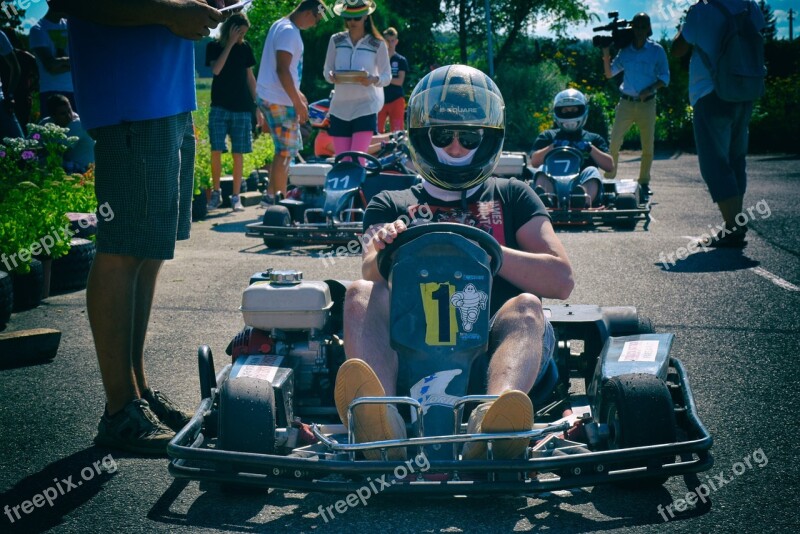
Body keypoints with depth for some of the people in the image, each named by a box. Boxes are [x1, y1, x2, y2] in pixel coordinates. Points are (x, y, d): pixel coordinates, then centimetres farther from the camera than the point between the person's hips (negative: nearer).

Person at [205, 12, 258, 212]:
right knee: (216, 150, -8)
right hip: (220, 107, -1)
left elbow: (250, 77, 13)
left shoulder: (245, 48, 8)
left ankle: (236, 197, 6)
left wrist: (257, 105, 9)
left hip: (242, 107, 2)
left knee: (238, 154, 0)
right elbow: (216, 69, -15)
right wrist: (230, 44, -13)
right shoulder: (214, 47, 2)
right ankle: (216, 192, 7)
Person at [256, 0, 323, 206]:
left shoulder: (281, 26, 16)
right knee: (285, 152, -4)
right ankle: (277, 200, 2)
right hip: (279, 101, -10)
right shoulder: (289, 32, -16)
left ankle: (271, 196, 20)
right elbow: (282, 69, -22)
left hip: (271, 97, 10)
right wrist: (298, 102, -20)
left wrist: (297, 94, 24)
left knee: (288, 149, 16)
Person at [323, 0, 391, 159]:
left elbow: (387, 76, 3)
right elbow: (327, 70, 10)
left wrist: (373, 80, -19)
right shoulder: (336, 40, 6)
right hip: (340, 107, 3)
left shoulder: (378, 44, 0)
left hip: (366, 107, -3)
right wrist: (332, 77, -14)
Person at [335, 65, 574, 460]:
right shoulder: (392, 206, 24)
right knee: (362, 294, -27)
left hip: (492, 343, 0)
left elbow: (561, 280, 8)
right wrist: (387, 248, -21)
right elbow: (373, 272, 3)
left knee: (525, 306, -31)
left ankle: (493, 422, -62)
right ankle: (384, 423, -55)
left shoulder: (511, 198, 24)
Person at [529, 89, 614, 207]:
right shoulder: (548, 136, 28)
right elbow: (534, 161, 11)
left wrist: (590, 148, 0)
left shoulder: (594, 139, 28)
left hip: (583, 184, 0)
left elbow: (610, 166, 13)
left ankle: (584, 199, -65)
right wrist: (554, 146, -3)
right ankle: (542, 198, -65)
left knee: (591, 171, -31)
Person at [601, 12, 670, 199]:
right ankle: (609, 179, 1)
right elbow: (609, 73, 7)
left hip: (647, 103, -1)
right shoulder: (625, 50, 5)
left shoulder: (656, 50, 0)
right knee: (614, 142, -6)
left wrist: (650, 90, -16)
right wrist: (606, 54, -7)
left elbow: (665, 77, 0)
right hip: (626, 102, 1)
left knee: (648, 145, 4)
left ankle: (644, 182, 15)